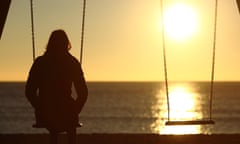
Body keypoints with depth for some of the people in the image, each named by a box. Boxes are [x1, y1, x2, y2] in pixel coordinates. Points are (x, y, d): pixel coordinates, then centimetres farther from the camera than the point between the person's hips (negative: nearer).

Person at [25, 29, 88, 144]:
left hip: (45, 117, 1)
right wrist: (75, 111, 12)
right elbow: (83, 93, -4)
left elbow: (29, 92, 0)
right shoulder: (72, 63, -3)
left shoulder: (40, 62, -1)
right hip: (65, 116, -1)